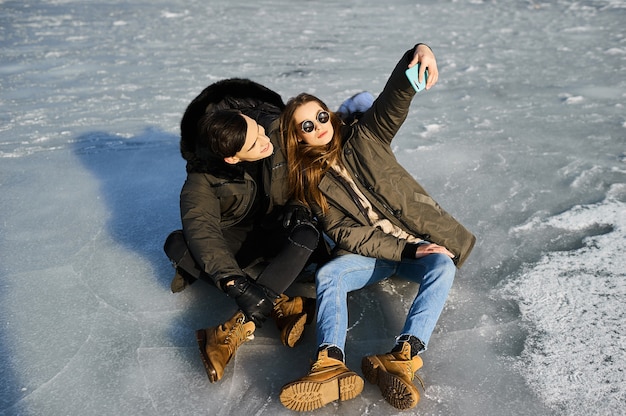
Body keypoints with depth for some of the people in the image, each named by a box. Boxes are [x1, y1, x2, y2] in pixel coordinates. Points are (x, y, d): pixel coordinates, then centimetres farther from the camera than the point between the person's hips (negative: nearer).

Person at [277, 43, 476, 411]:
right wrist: (405, 249, -20)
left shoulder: (365, 137, 2)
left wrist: (419, 52, -38)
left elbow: (395, 97, -15)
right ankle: (332, 367, -43)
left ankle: (402, 358, -44)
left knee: (443, 265, -30)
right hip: (371, 253, 1)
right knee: (327, 276, -26)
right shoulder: (311, 181, 2)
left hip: (419, 243, 0)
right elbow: (344, 233, -8)